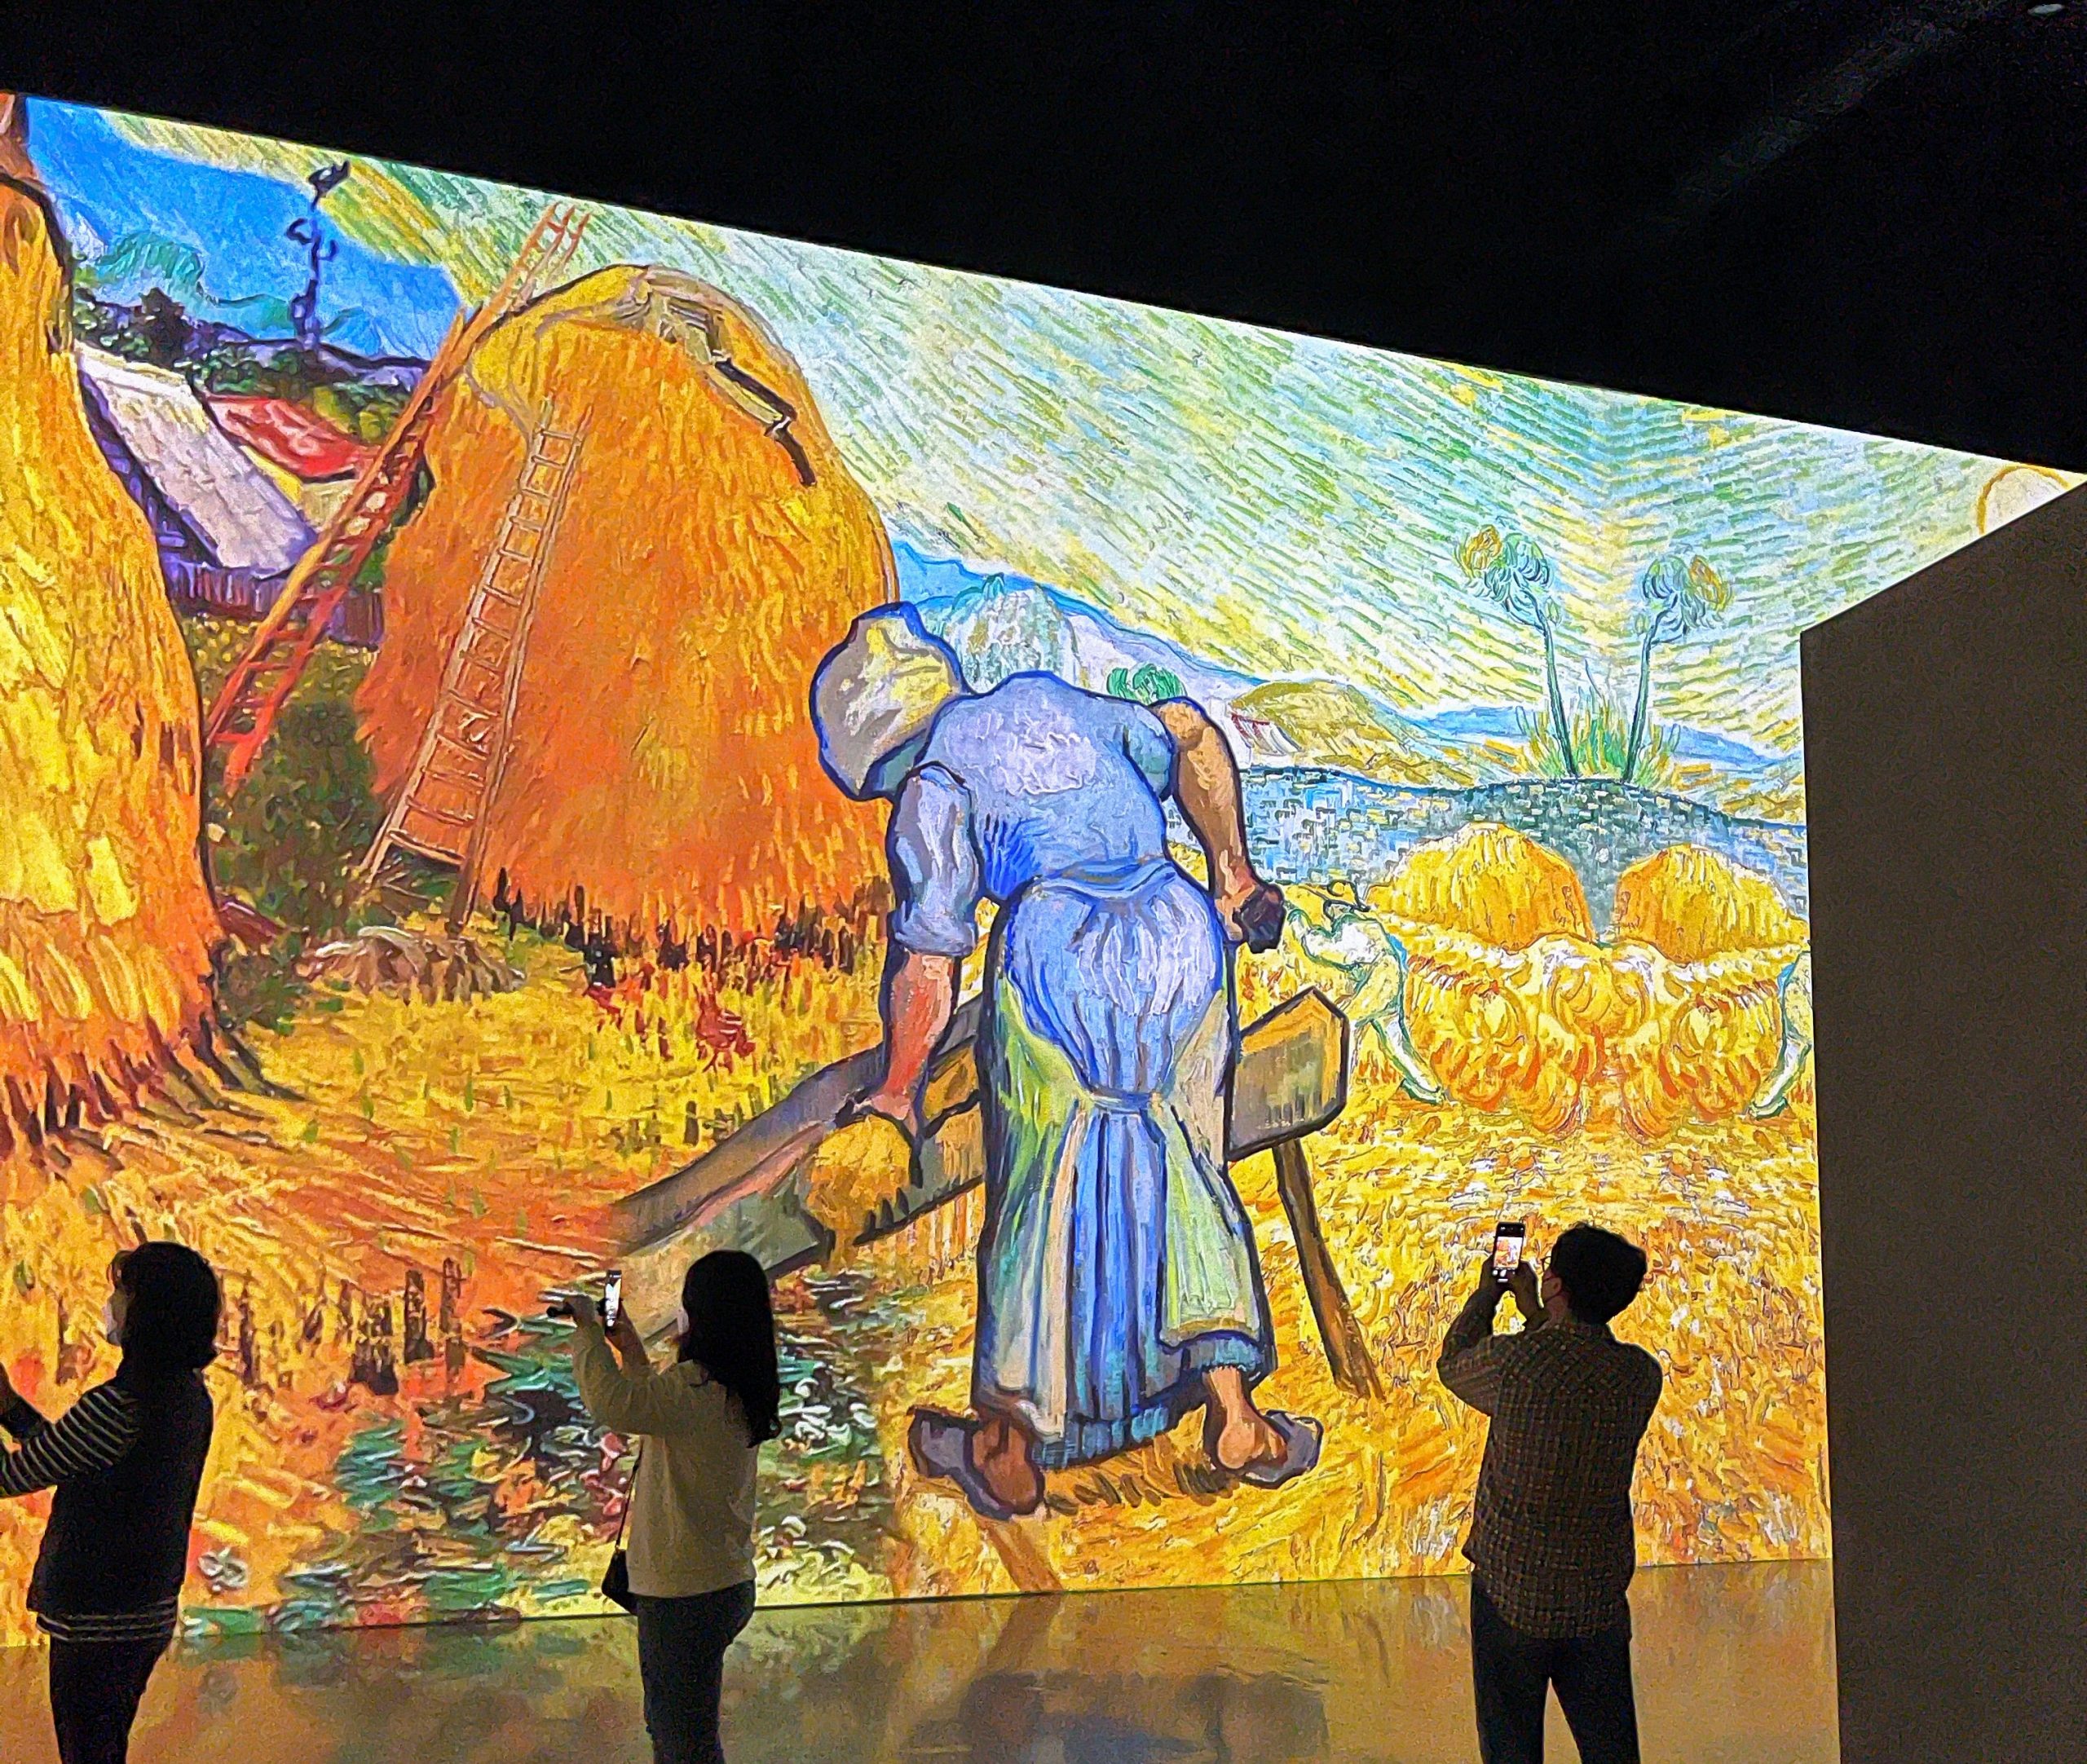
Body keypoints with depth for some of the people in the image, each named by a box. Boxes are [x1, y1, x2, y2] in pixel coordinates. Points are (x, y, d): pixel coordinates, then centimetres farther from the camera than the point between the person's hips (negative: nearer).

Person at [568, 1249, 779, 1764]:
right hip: (725, 1583, 10)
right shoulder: (741, 1390, 7)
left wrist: (587, 1330, -23)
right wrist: (633, 1353, 23)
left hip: (686, 1595, -10)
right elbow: (658, 1412, 25)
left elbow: (616, 1404, -37)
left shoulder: (698, 1384, -23)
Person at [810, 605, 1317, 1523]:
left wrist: (896, 1090, 13)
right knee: (1183, 1178, 18)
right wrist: (1232, 873, 34)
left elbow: (929, 970, 1)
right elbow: (1190, 734, 29)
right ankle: (1235, 1421, 15)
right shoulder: (1046, 701, 22)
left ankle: (1010, 1452, 21)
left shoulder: (932, 791, 5)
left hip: (1059, 955, -5)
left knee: (1042, 1203, 8)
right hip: (1184, 935, 5)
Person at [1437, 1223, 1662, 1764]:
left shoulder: (1512, 1359, -18)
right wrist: (1534, 1312, 26)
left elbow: (1452, 1365, 5)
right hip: (1600, 1597, 3)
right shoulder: (1640, 1375, -7)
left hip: (1510, 1590, -3)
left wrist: (1486, 1294, 19)